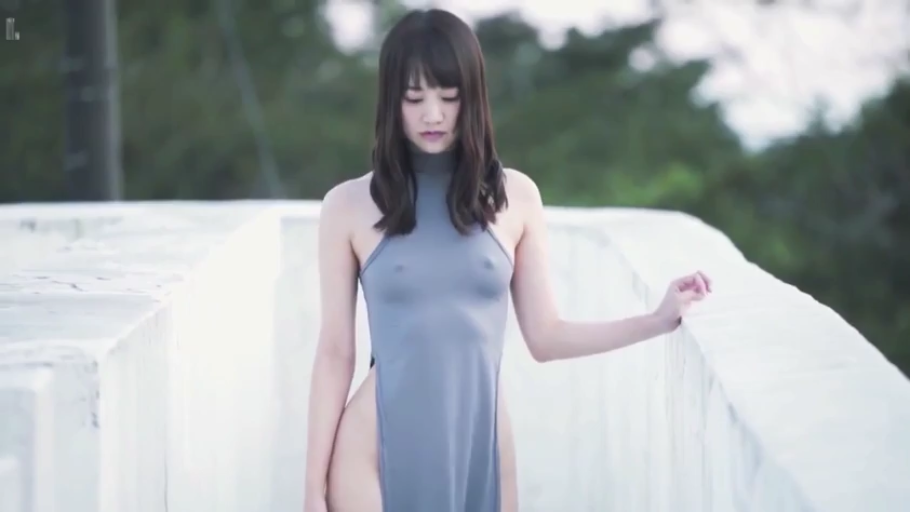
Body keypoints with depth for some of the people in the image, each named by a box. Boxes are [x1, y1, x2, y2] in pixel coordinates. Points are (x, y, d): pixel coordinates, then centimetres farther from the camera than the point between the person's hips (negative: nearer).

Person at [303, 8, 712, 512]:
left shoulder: (515, 197, 3)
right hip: (378, 453, -2)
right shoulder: (349, 206, -2)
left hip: (480, 450, 2)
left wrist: (659, 320, -3)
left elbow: (545, 337, 7)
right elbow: (335, 352, 0)